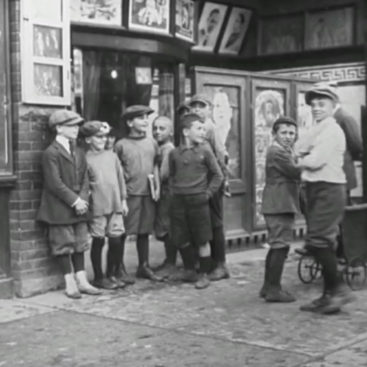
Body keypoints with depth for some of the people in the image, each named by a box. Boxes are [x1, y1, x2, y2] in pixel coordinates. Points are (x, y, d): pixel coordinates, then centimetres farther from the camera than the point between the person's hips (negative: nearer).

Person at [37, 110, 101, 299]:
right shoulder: (51, 153, -10)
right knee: (64, 246, 0)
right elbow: (55, 184, -16)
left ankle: (82, 281, 17)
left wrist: (82, 199, -7)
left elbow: (84, 180, 10)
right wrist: (74, 201, -17)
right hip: (59, 209, -7)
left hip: (79, 208, 7)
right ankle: (70, 284, 8)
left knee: (79, 244, 10)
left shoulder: (78, 152, 13)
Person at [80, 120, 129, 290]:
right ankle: (99, 277, 16)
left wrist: (123, 200, 12)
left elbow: (120, 178, 13)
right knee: (98, 241, 4)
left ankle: (112, 274, 21)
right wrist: (87, 196, -13)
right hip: (97, 207, -4)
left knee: (116, 241, 5)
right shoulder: (86, 159, -4)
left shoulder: (111, 155, 10)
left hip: (115, 206, 4)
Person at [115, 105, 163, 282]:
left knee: (144, 231, 12)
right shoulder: (121, 145, -3)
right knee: (123, 232, -1)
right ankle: (119, 268, 10)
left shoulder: (152, 143, 11)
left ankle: (144, 267, 22)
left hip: (148, 194, 4)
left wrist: (157, 188, 9)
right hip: (129, 194, -4)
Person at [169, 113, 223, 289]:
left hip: (198, 200, -3)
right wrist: (174, 190, 6)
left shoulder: (204, 151, -1)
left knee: (202, 240, 2)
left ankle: (204, 275, 14)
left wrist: (208, 192, -2)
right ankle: (190, 270, 27)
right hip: (178, 201, 3)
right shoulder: (174, 153, 5)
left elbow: (217, 175, 4)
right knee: (180, 240, 8)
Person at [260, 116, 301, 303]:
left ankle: (269, 286, 22)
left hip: (278, 205, 11)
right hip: (280, 205, -11)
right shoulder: (277, 152, -13)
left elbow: (293, 174, 14)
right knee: (281, 246, -9)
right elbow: (296, 173, -20)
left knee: (276, 246, 15)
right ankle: (273, 289, -6)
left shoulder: (284, 151, 21)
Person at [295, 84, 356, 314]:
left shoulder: (332, 130, -10)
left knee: (318, 241, -14)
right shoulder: (319, 130, 18)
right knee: (323, 244, 10)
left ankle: (339, 289, -4)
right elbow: (299, 150, 6)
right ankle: (330, 295, 17)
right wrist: (315, 129, -5)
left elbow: (316, 161, -18)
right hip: (316, 189, 10)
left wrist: (300, 162, 0)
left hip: (329, 189, -10)